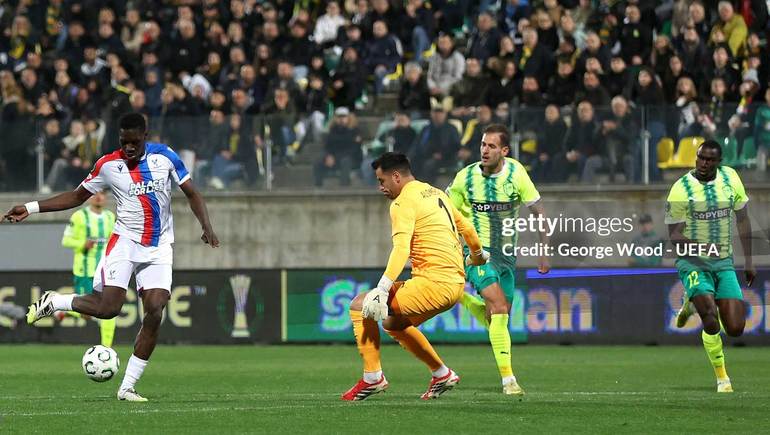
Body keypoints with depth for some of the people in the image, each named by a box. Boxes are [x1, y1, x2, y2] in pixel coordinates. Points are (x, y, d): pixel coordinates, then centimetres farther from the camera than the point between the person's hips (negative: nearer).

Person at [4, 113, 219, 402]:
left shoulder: (164, 156, 1)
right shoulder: (108, 165, 0)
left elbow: (191, 193, 6)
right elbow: (77, 196, 10)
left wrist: (206, 226, -10)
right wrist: (31, 208, 3)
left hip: (159, 248, 2)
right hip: (125, 240, -2)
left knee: (155, 312, -11)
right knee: (108, 308, -20)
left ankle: (127, 388, -3)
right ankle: (52, 302, 8)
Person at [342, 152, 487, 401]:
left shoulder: (404, 203, -9)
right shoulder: (436, 194, 18)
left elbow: (401, 249, -24)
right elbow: (465, 226, 32)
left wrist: (382, 290, -32)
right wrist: (477, 255, 52)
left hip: (434, 282, -10)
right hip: (456, 282, 10)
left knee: (360, 306, -5)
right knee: (393, 323, 29)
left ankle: (372, 378, -5)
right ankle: (442, 375, 31)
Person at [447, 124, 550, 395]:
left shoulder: (515, 173, -8)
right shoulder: (466, 178, -9)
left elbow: (538, 213, 1)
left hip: (506, 253, 3)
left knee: (497, 319, 4)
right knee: (499, 306, -21)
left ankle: (461, 298, 34)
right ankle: (507, 379, -19)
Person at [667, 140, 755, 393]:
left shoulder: (730, 178, 2)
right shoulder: (681, 189, -10)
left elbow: (742, 219, 12)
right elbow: (674, 234, -8)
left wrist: (748, 261, 10)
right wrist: (698, 247, -27)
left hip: (724, 262, 4)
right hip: (693, 263, -4)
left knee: (735, 329, -4)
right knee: (711, 319, -24)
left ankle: (692, 304, 27)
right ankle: (722, 378, -5)